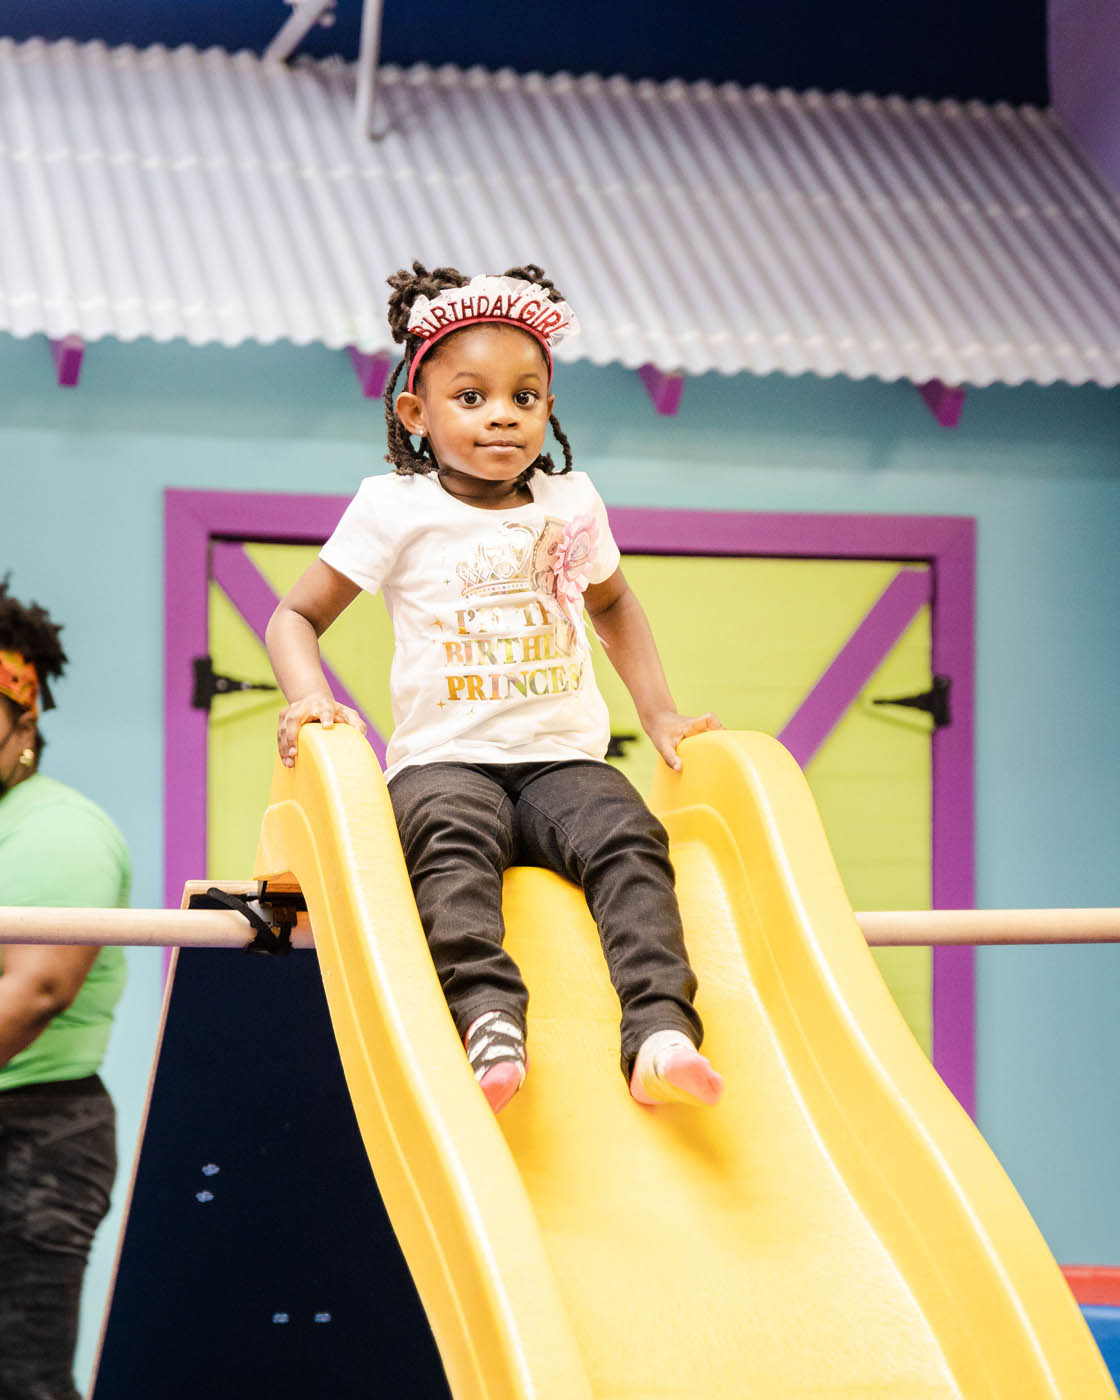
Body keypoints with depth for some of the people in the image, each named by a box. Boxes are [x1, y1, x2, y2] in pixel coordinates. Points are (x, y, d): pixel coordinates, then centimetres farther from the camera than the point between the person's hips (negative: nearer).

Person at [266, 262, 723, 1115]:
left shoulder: (571, 504, 15)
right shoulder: (395, 510, 5)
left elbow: (613, 603, 35)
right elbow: (296, 616, 11)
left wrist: (661, 716, 25)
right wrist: (308, 697, -10)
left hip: (563, 757, 3)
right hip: (444, 760, -3)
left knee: (626, 836, -30)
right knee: (455, 843, -37)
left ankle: (660, 1032, -42)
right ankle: (488, 1019, -54)